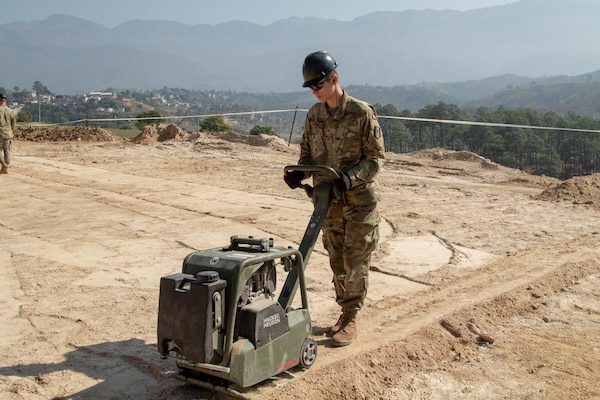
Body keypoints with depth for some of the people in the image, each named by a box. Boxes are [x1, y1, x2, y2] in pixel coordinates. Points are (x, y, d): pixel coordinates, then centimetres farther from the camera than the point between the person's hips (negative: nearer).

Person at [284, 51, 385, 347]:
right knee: (337, 262, 12)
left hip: (359, 200, -5)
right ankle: (345, 312, 26)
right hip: (329, 201, 5)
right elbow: (308, 154, 14)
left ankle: (351, 320, 10)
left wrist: (349, 178, -26)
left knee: (355, 263, -1)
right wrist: (299, 172, -8)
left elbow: (376, 158, -12)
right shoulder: (314, 116, 5)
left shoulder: (361, 113, -13)